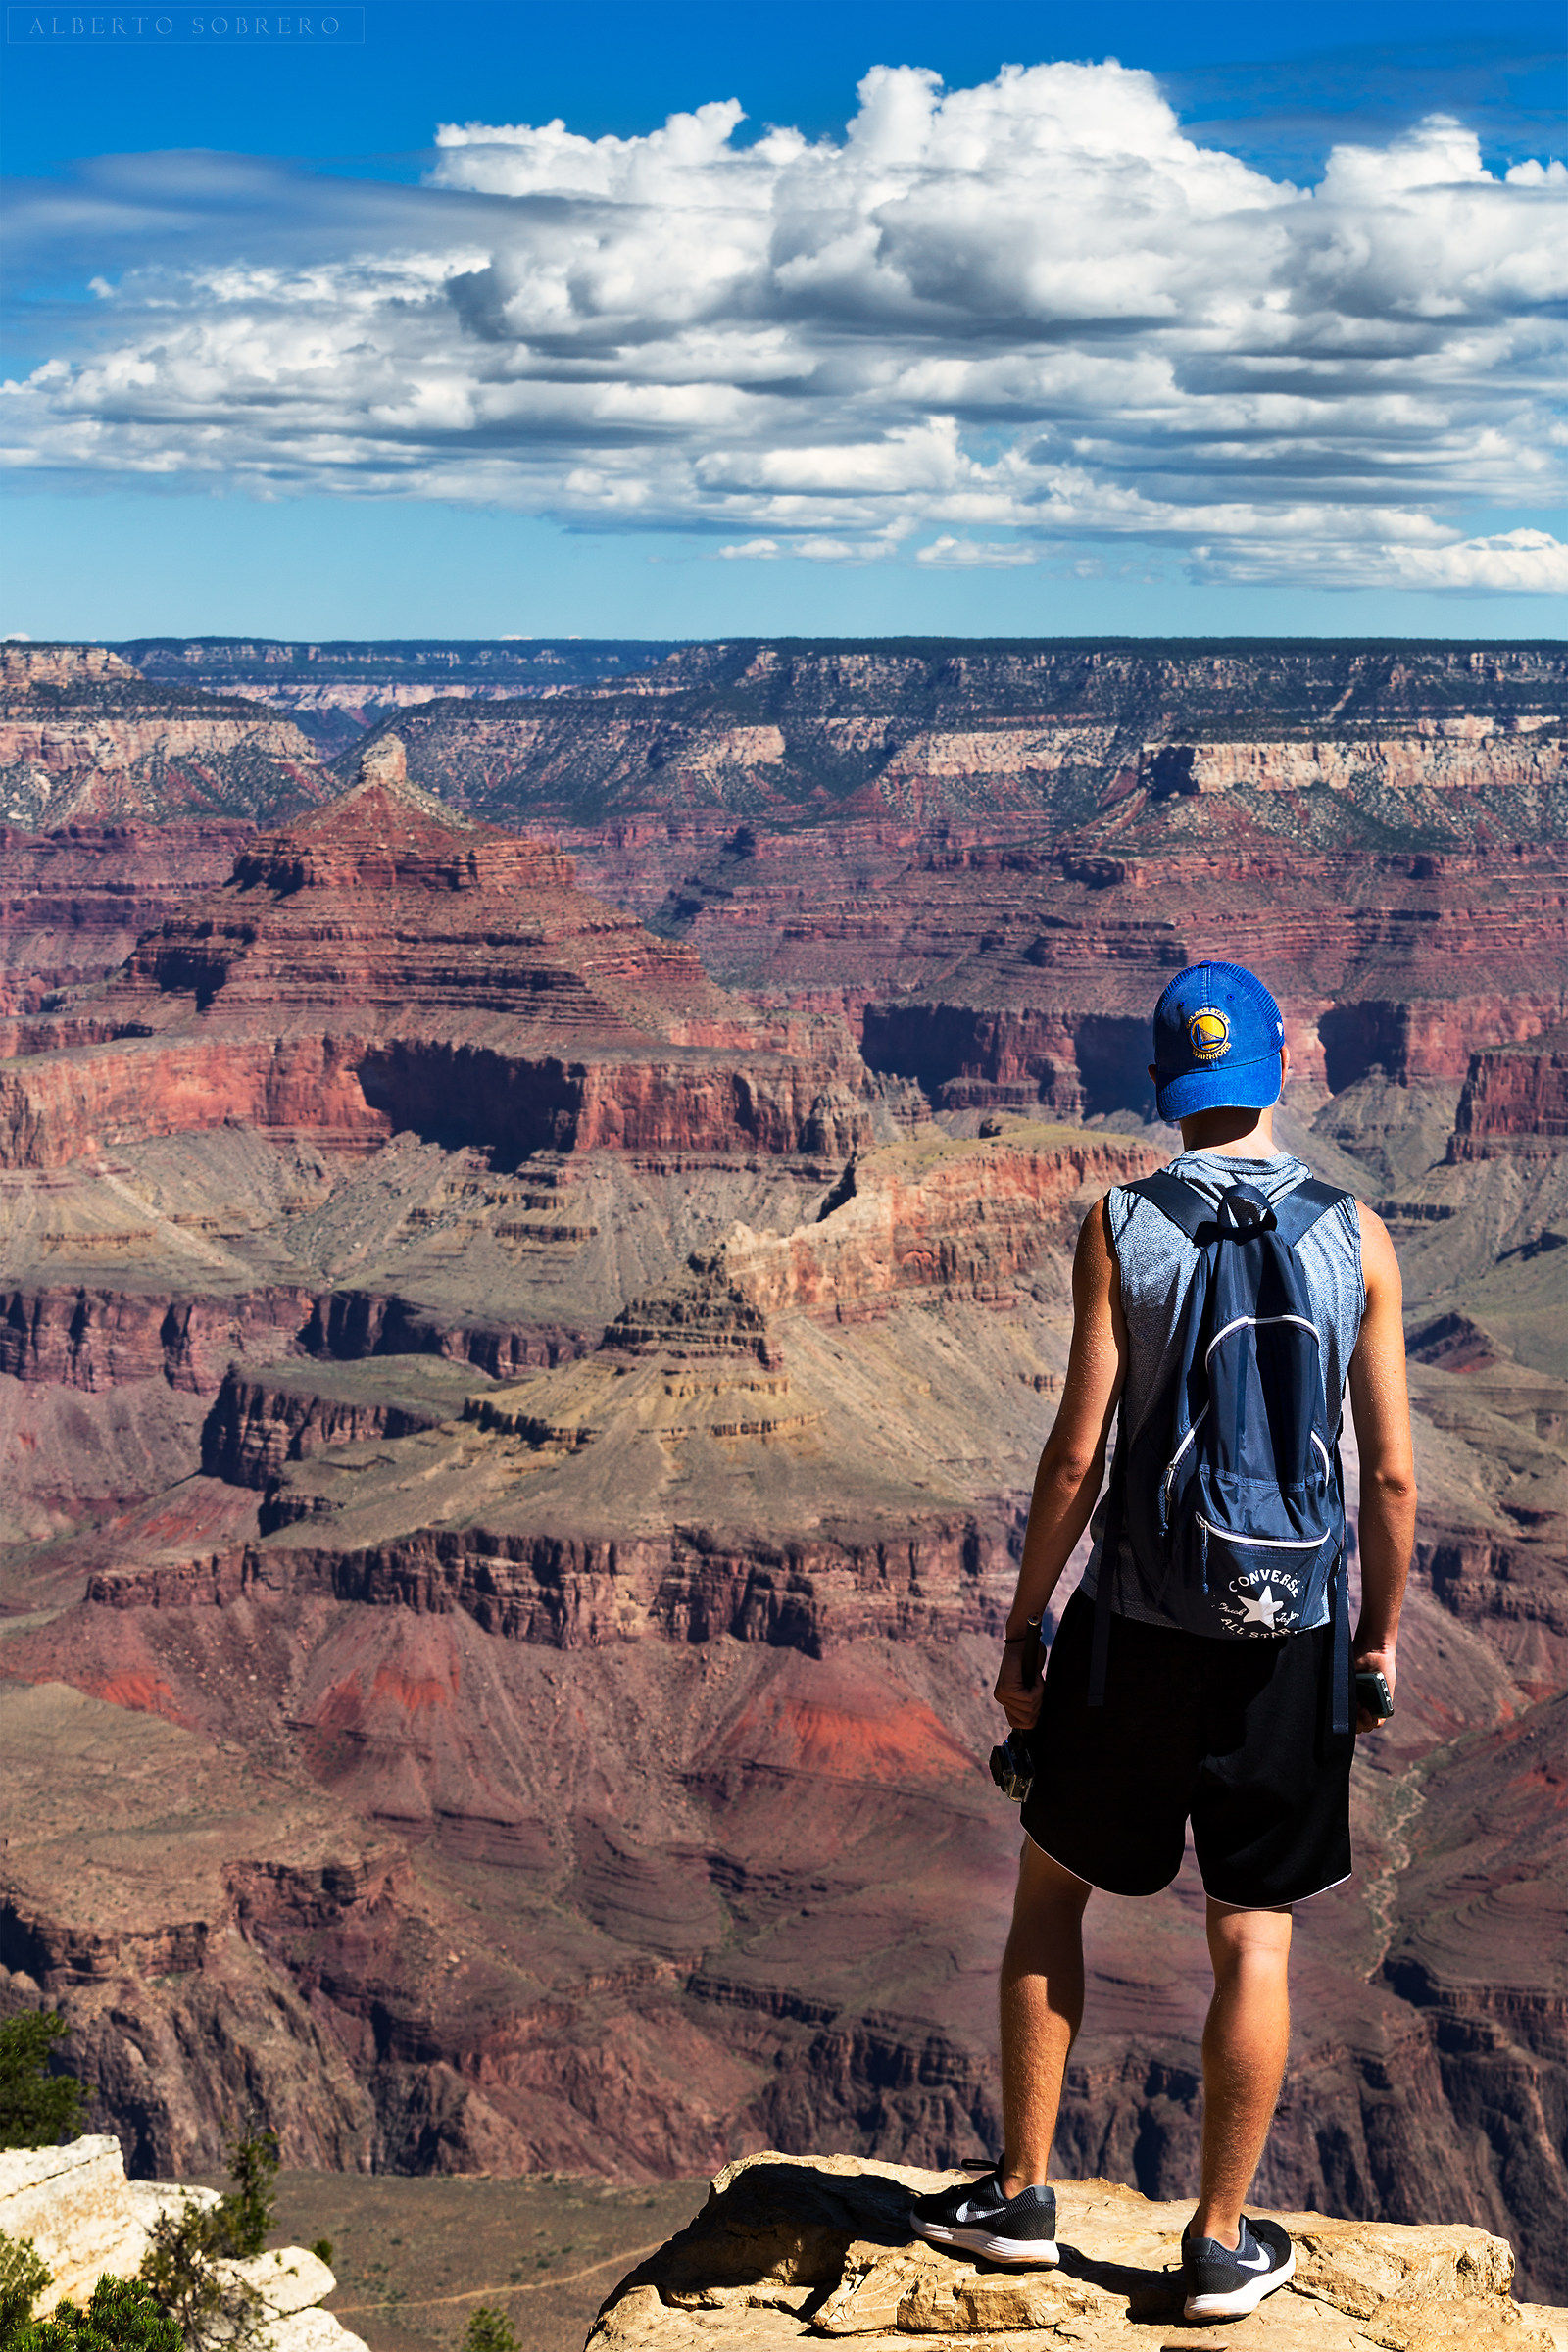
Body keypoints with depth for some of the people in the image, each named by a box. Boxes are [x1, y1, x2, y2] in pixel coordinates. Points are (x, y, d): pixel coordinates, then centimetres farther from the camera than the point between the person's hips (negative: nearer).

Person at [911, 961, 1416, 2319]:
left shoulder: (1121, 1227, -7)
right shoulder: (1357, 1236, -2)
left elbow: (1078, 1453, -9)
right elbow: (1391, 1471, -1)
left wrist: (1022, 1631, 0)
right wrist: (1383, 1632, 12)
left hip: (1138, 1621, -1)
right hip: (1288, 1631, 1)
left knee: (1053, 1887, 17)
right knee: (1255, 1937, 9)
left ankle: (1023, 2195, 22)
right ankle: (1223, 2245, 18)